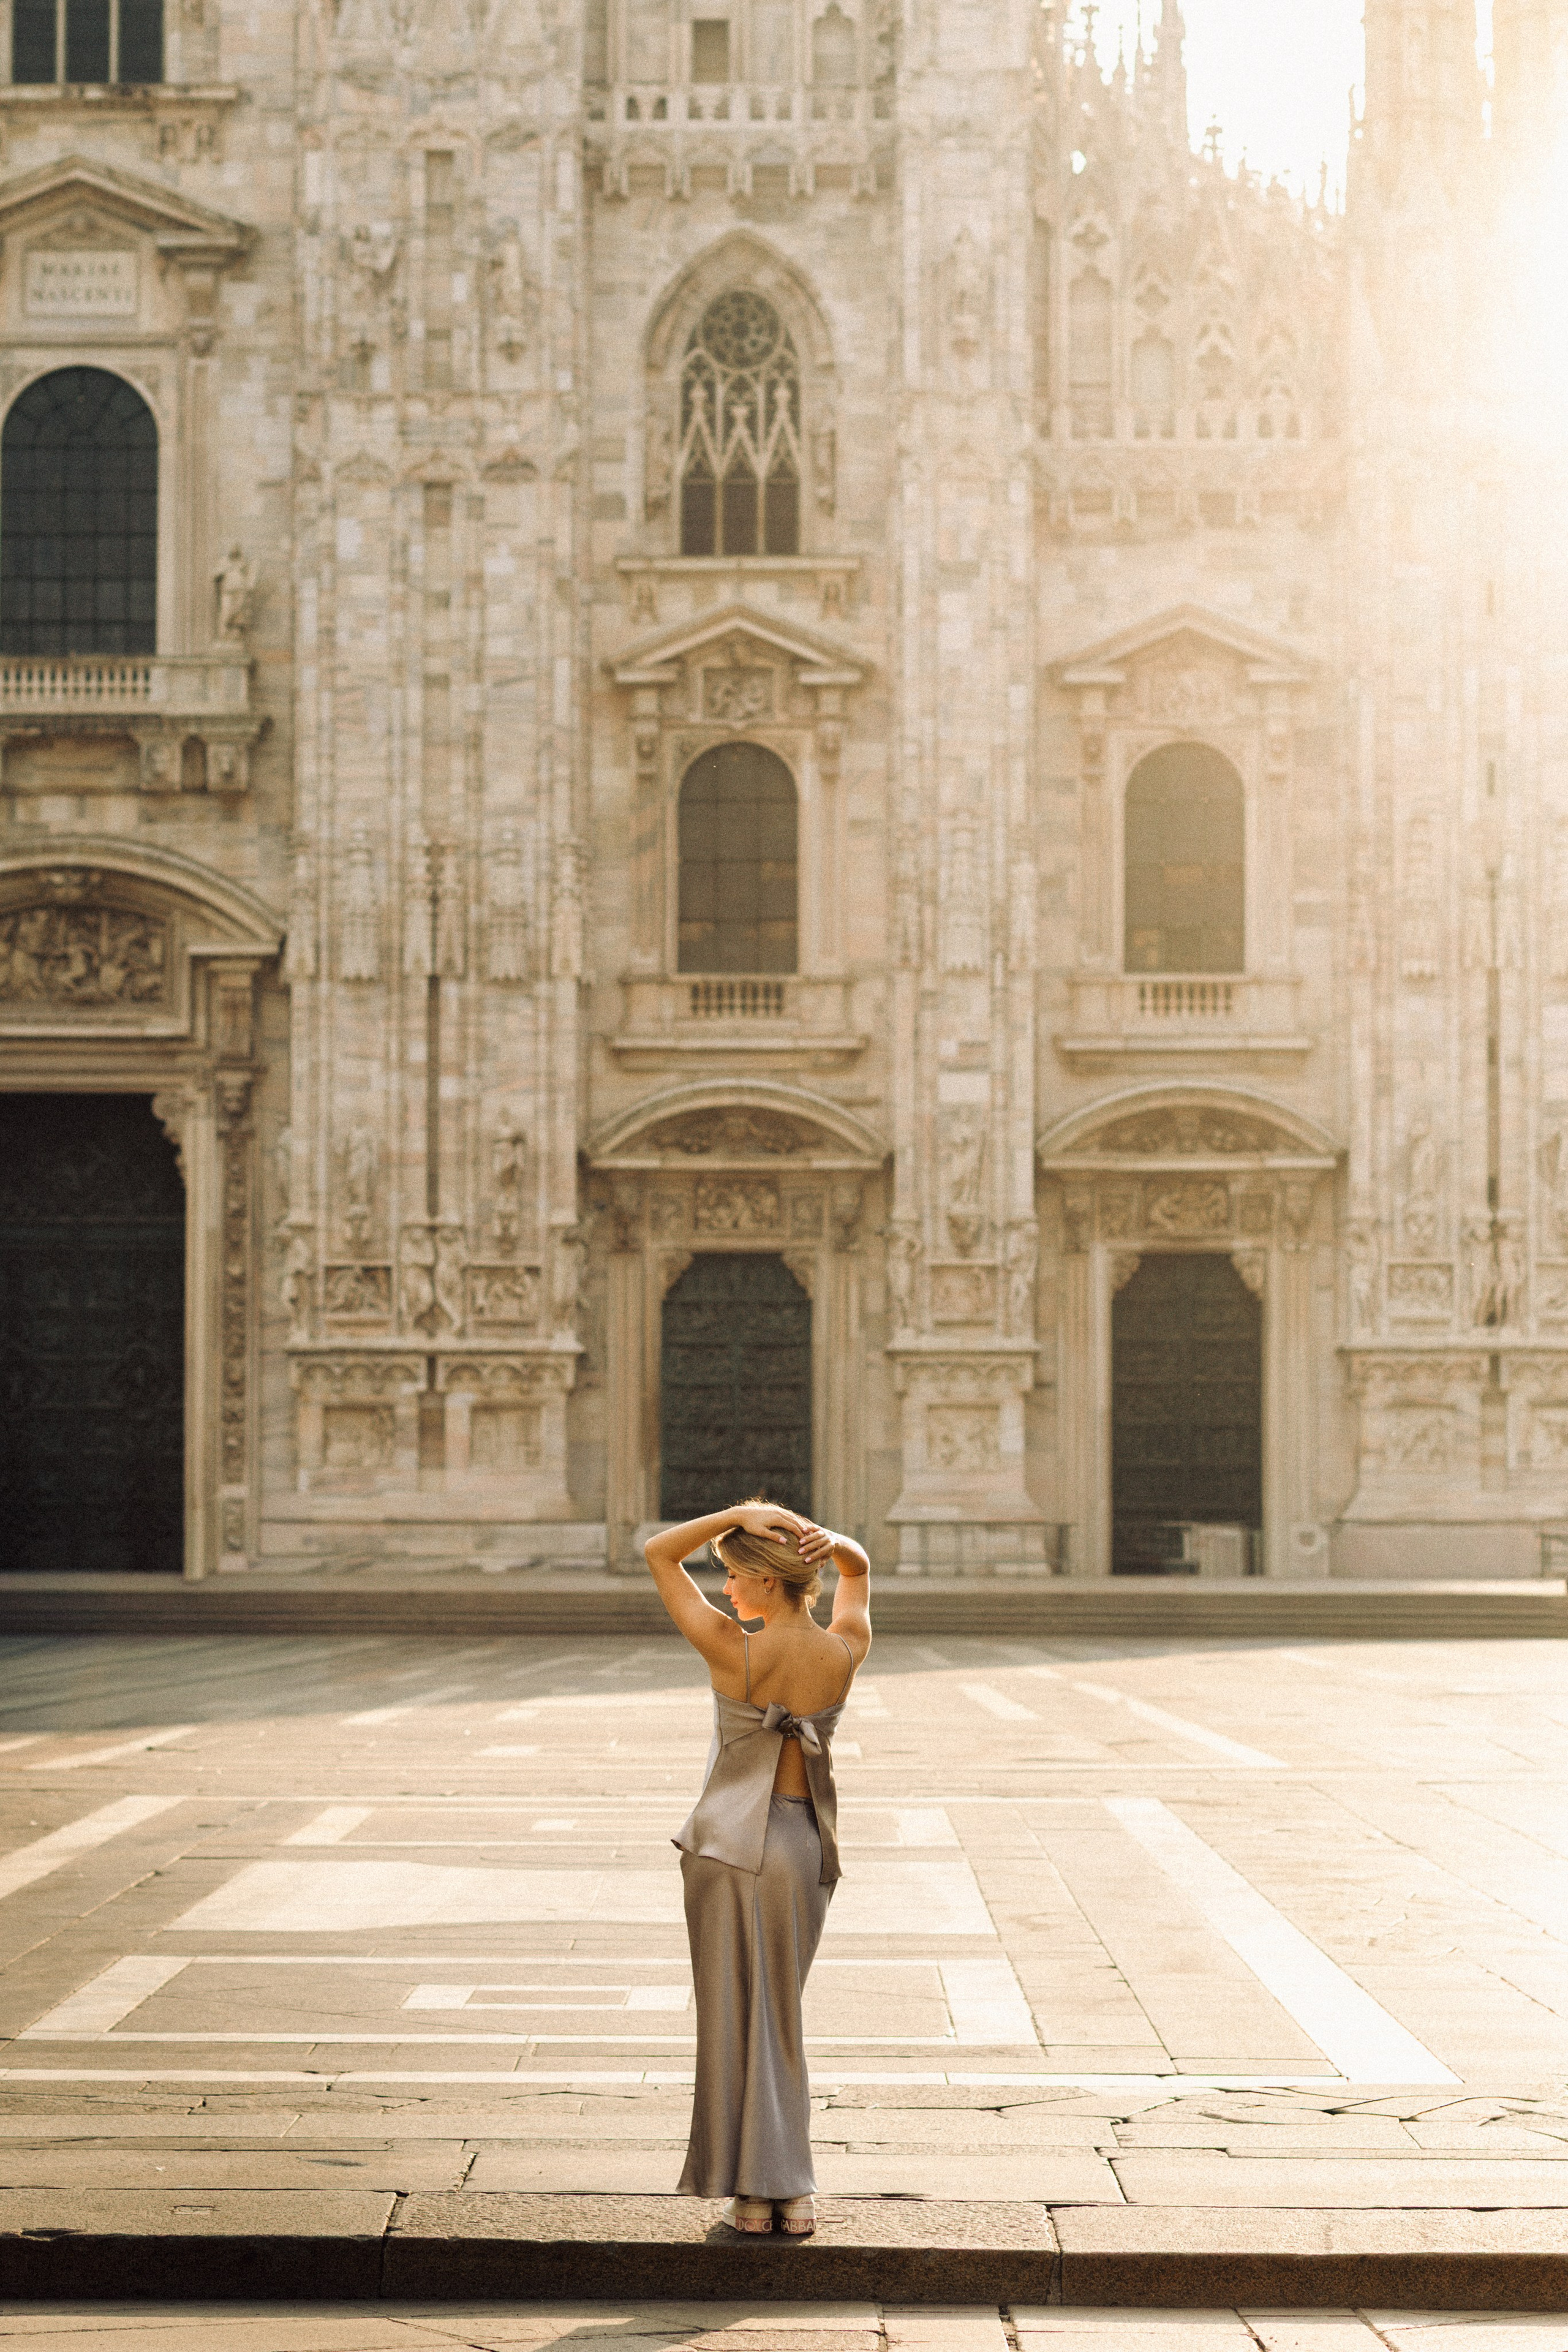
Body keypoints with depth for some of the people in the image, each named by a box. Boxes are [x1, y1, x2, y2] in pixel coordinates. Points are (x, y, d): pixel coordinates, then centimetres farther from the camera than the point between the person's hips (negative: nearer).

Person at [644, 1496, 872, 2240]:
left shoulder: (732, 1650, -18)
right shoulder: (847, 1653, -8)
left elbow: (657, 1553, -7)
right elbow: (858, 1567, 13)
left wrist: (738, 1513, -18)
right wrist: (826, 1540, -10)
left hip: (728, 1843, -4)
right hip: (805, 1849, 4)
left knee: (733, 2020, 6)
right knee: (780, 2019, 17)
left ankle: (754, 2195, 7)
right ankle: (793, 2193, 14)